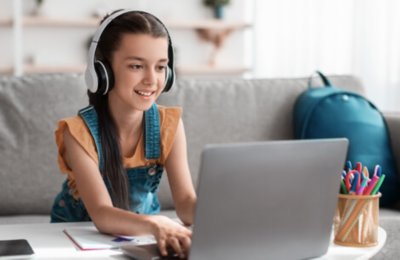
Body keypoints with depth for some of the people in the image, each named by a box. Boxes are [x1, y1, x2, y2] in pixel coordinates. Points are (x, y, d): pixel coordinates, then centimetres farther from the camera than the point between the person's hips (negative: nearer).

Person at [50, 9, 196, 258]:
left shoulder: (169, 124, -11)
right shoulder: (79, 132, -21)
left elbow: (186, 201, -18)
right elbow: (101, 214, -30)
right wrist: (156, 225, -49)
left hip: (143, 234, 3)